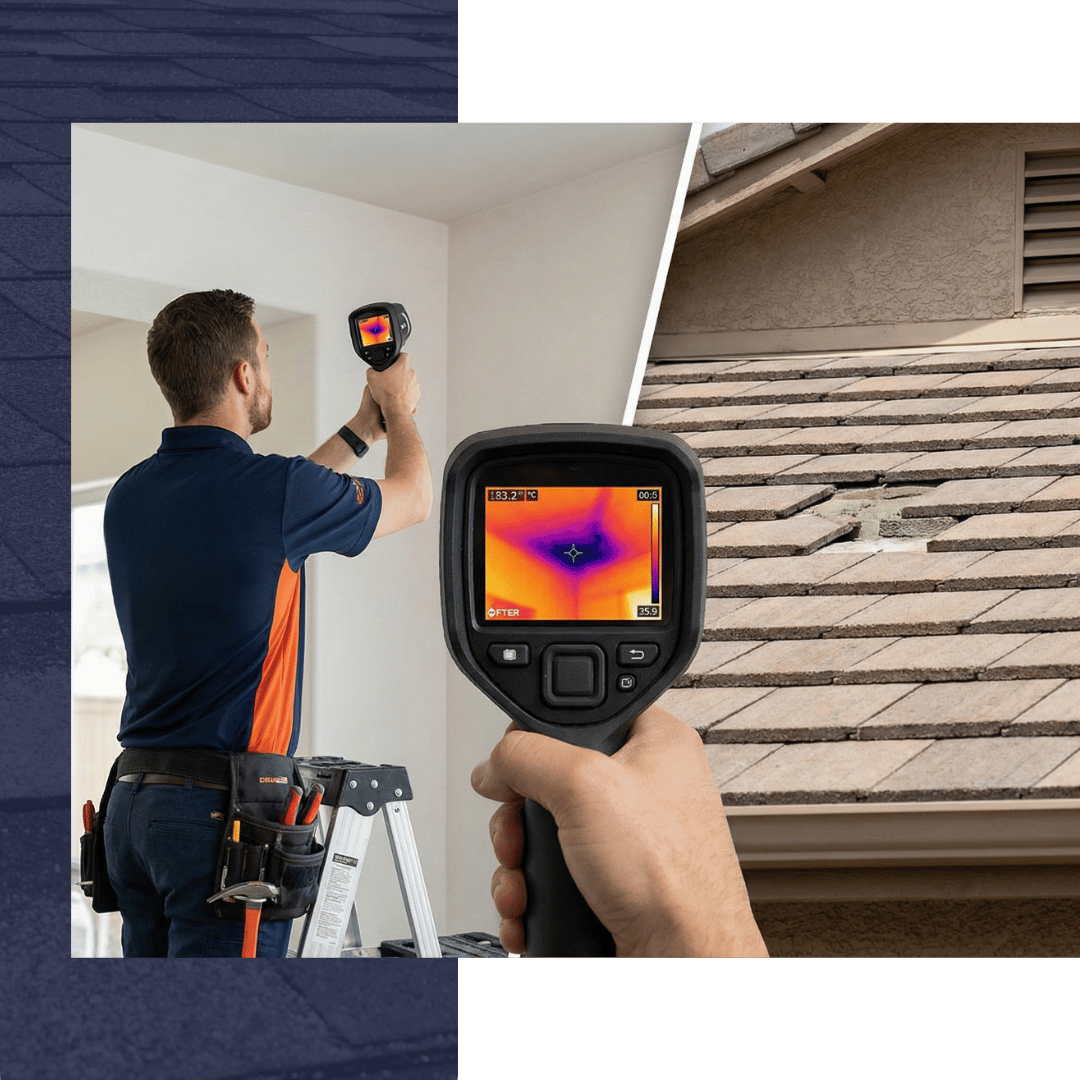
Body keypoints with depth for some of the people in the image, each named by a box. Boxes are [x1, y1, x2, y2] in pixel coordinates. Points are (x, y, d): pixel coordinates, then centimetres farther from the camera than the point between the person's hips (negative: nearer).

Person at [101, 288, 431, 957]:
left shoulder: (131, 495, 9)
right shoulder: (270, 488, -12)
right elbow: (414, 499, 8)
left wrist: (361, 430, 36)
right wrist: (400, 410, 27)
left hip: (133, 800, 8)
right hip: (226, 806, -8)